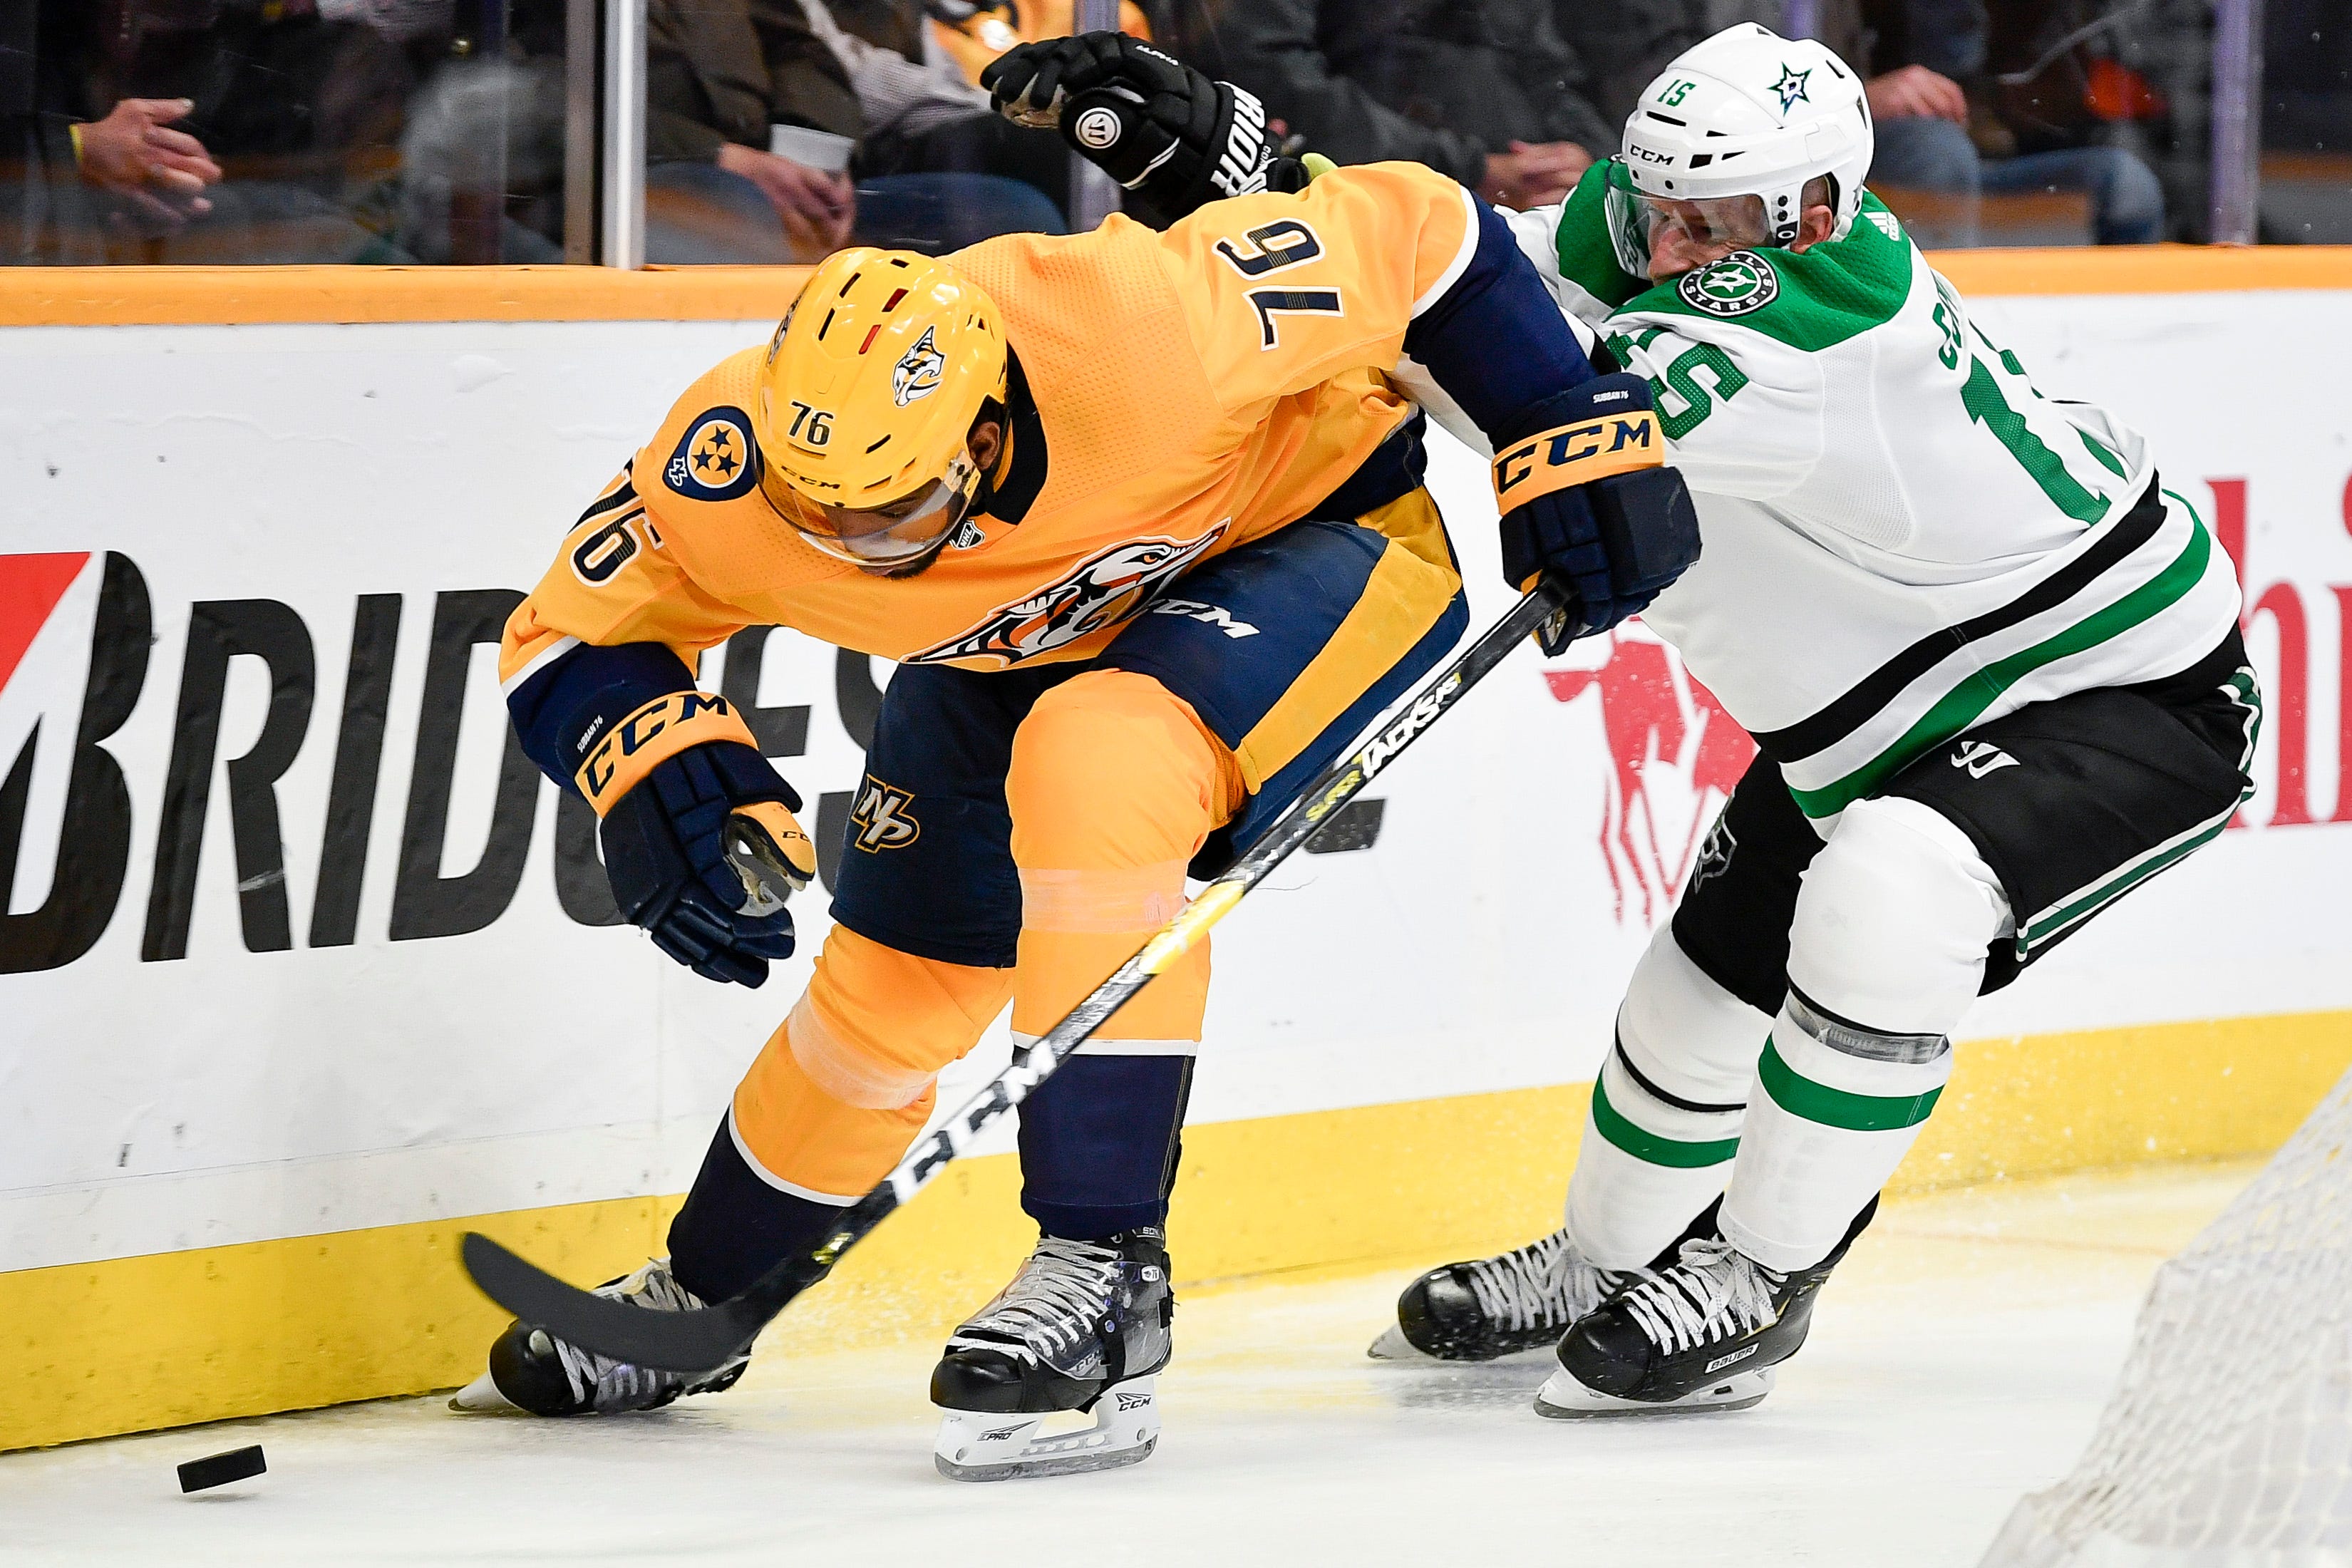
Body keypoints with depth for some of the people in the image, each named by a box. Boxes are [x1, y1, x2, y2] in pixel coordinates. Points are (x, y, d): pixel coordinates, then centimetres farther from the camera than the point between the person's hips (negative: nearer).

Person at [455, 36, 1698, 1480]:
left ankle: (1106, 1267, -28)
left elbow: (1419, 231, -27)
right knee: (893, 974, 7)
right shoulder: (726, 473, -31)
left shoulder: (1147, 327, -42)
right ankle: (700, 1300, 36)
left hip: (1319, 524, -5)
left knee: (1096, 760, -34)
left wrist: (1585, 441, -23)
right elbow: (578, 635, -13)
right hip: (1025, 637, 5)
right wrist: (656, 776, -32)